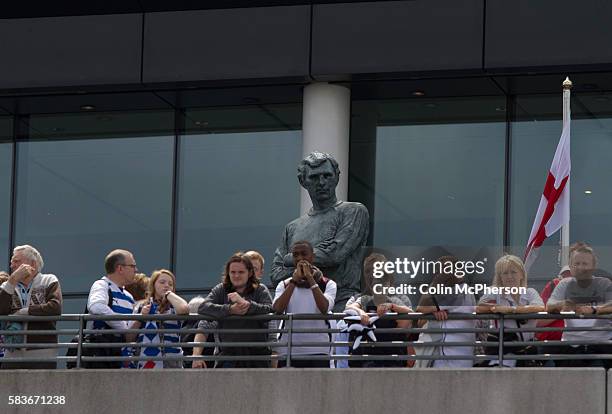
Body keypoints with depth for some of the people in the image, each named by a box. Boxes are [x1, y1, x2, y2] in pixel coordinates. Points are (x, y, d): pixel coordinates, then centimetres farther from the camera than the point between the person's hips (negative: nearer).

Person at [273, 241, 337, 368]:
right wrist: (295, 280, -10)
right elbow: (277, 309, -9)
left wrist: (310, 278, -12)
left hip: (318, 351, -2)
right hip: (288, 351, 2)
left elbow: (324, 308, -14)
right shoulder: (284, 285, 12)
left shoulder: (328, 284, 7)